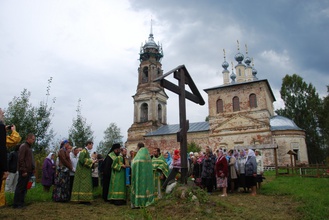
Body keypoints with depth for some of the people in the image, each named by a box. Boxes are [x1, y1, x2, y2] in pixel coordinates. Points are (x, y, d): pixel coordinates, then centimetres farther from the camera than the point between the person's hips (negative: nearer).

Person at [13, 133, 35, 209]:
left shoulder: (29, 147, 18)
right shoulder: (23, 146, -9)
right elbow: (21, 160, -16)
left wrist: (32, 168, 13)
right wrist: (23, 171, -19)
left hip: (29, 171, 9)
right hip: (24, 171, -9)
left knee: (24, 188, 11)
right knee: (20, 188, -3)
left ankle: (21, 203, 17)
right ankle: (16, 204, 3)